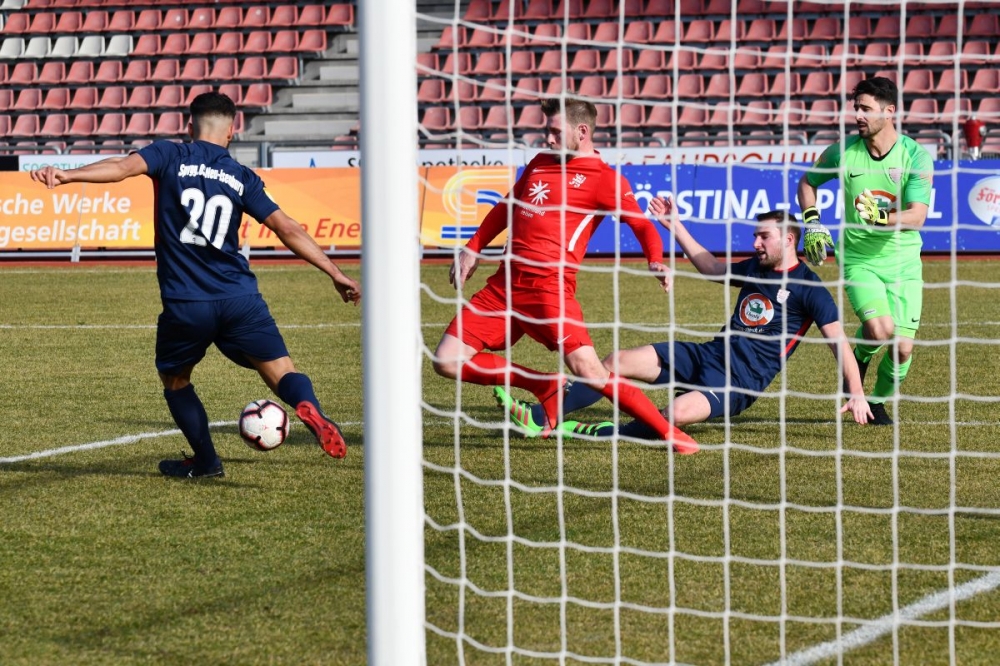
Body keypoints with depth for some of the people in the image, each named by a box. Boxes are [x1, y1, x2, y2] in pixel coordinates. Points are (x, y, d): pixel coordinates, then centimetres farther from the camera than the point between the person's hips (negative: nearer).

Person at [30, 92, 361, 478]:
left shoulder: (170, 156, 5)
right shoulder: (241, 178, 11)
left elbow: (125, 166, -14)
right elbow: (288, 230, 8)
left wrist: (66, 175, -27)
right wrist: (335, 274, 14)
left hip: (184, 304, -1)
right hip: (240, 299, 1)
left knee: (175, 380, 23)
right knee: (281, 373, 2)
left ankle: (206, 461, 20)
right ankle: (308, 407, -30)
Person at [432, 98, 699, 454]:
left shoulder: (604, 178, -1)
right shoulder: (540, 163, 19)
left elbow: (643, 226, -8)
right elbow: (506, 207, 33)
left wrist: (656, 262, -28)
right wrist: (473, 248, 28)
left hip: (550, 287, -7)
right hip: (504, 284, 7)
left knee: (588, 371, -21)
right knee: (447, 362, -1)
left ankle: (671, 434, -9)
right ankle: (544, 388, 14)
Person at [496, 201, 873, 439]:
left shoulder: (808, 287, -8)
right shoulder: (756, 268, 15)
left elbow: (838, 339, -12)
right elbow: (713, 269, 33)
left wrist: (856, 393, -22)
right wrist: (675, 227, 31)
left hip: (743, 379, -8)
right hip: (708, 354, 8)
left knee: (679, 413, -36)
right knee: (617, 363, -7)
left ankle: (590, 434, -28)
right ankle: (539, 417, -10)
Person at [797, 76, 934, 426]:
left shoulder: (916, 155, -10)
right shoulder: (843, 151, -5)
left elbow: (917, 216, -17)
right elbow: (807, 182, 14)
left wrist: (881, 217, -35)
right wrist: (812, 223, 0)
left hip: (904, 262, 1)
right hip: (859, 259, -1)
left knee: (903, 347, -3)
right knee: (880, 329, -25)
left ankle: (879, 400, 26)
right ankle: (859, 358, 10)